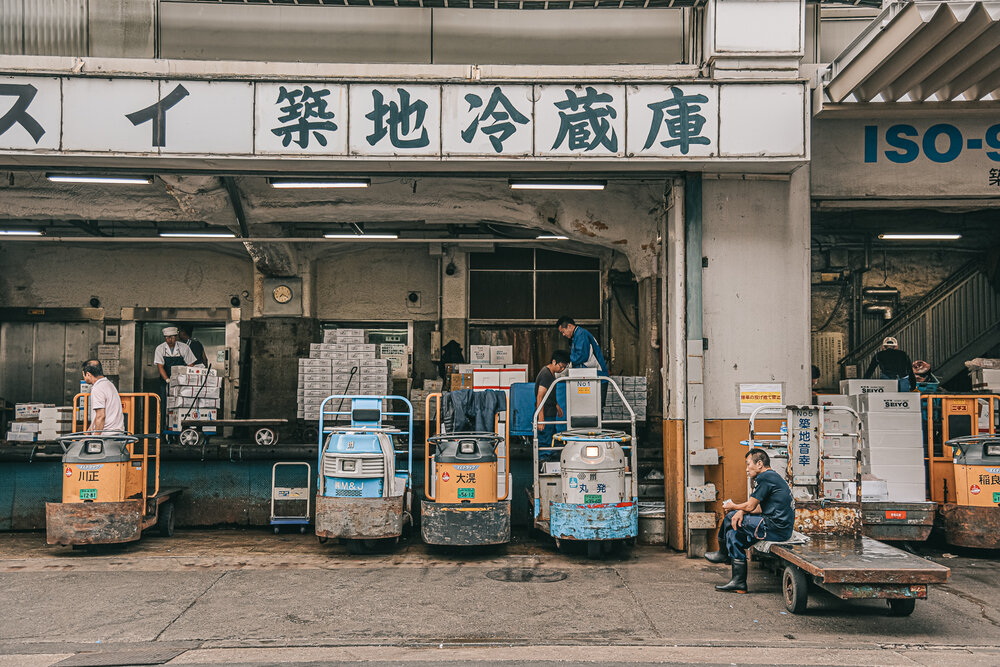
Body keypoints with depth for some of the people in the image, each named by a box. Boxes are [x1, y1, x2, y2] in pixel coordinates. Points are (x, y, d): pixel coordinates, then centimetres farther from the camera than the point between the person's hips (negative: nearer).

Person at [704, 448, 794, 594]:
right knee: (733, 534, 11)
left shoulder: (765, 478, -12)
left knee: (731, 518, -4)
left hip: (776, 529, -10)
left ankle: (723, 553, 16)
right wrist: (741, 511, 0)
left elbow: (750, 506, -10)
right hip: (782, 528, 10)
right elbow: (759, 508, 18)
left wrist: (733, 507, 10)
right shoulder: (772, 477, 20)